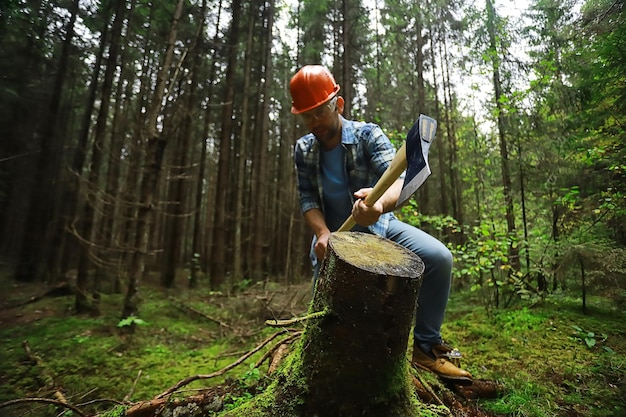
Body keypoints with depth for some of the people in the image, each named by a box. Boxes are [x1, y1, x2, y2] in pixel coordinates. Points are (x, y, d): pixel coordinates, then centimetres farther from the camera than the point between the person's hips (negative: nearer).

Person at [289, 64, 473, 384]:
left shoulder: (367, 134, -12)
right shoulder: (304, 149, -1)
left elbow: (399, 178, -28)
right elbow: (307, 200, -7)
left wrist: (381, 202, -53)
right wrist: (322, 233, -29)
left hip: (379, 225, -1)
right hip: (333, 234, 2)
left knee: (438, 257, -24)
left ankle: (426, 346, -5)